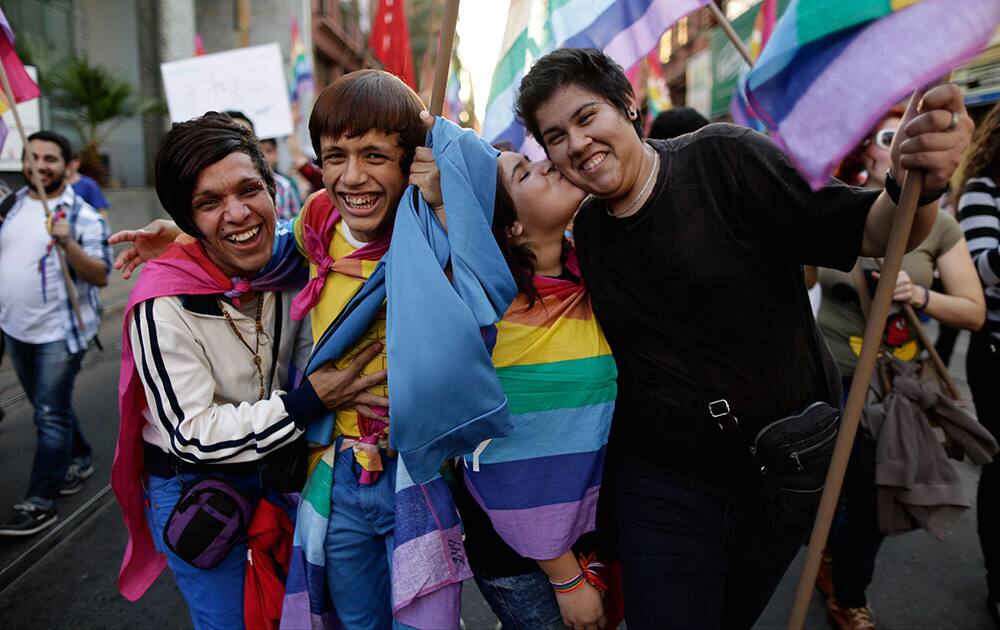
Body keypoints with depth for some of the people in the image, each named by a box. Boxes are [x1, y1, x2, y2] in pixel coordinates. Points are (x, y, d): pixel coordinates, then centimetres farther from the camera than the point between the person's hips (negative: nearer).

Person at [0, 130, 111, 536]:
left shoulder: (83, 216, -13)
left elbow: (100, 277, -18)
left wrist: (67, 243, -30)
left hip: (60, 331, -7)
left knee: (50, 415, -2)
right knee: (48, 407, 20)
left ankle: (39, 503, 5)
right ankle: (79, 459, 40)